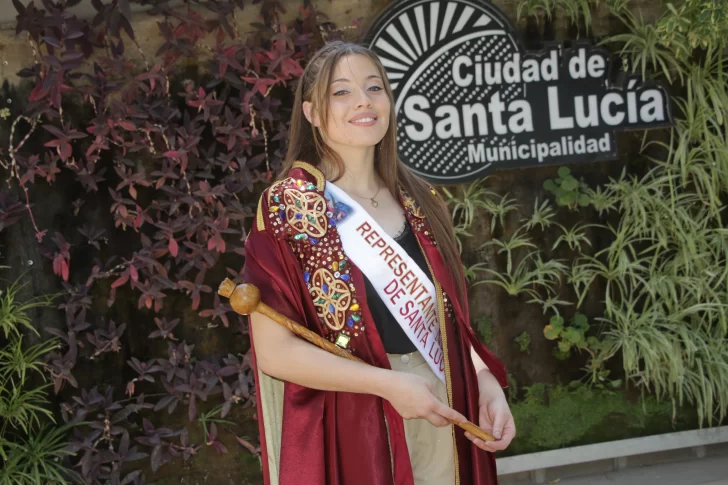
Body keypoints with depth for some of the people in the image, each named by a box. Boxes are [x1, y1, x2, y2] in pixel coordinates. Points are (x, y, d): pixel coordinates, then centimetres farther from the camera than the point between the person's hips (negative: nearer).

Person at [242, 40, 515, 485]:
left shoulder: (419, 200, 5)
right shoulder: (287, 207, -11)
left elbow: (448, 317, 12)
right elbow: (274, 350, -14)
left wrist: (486, 382, -6)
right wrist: (389, 384, -20)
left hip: (442, 418, 5)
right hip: (350, 431, -5)